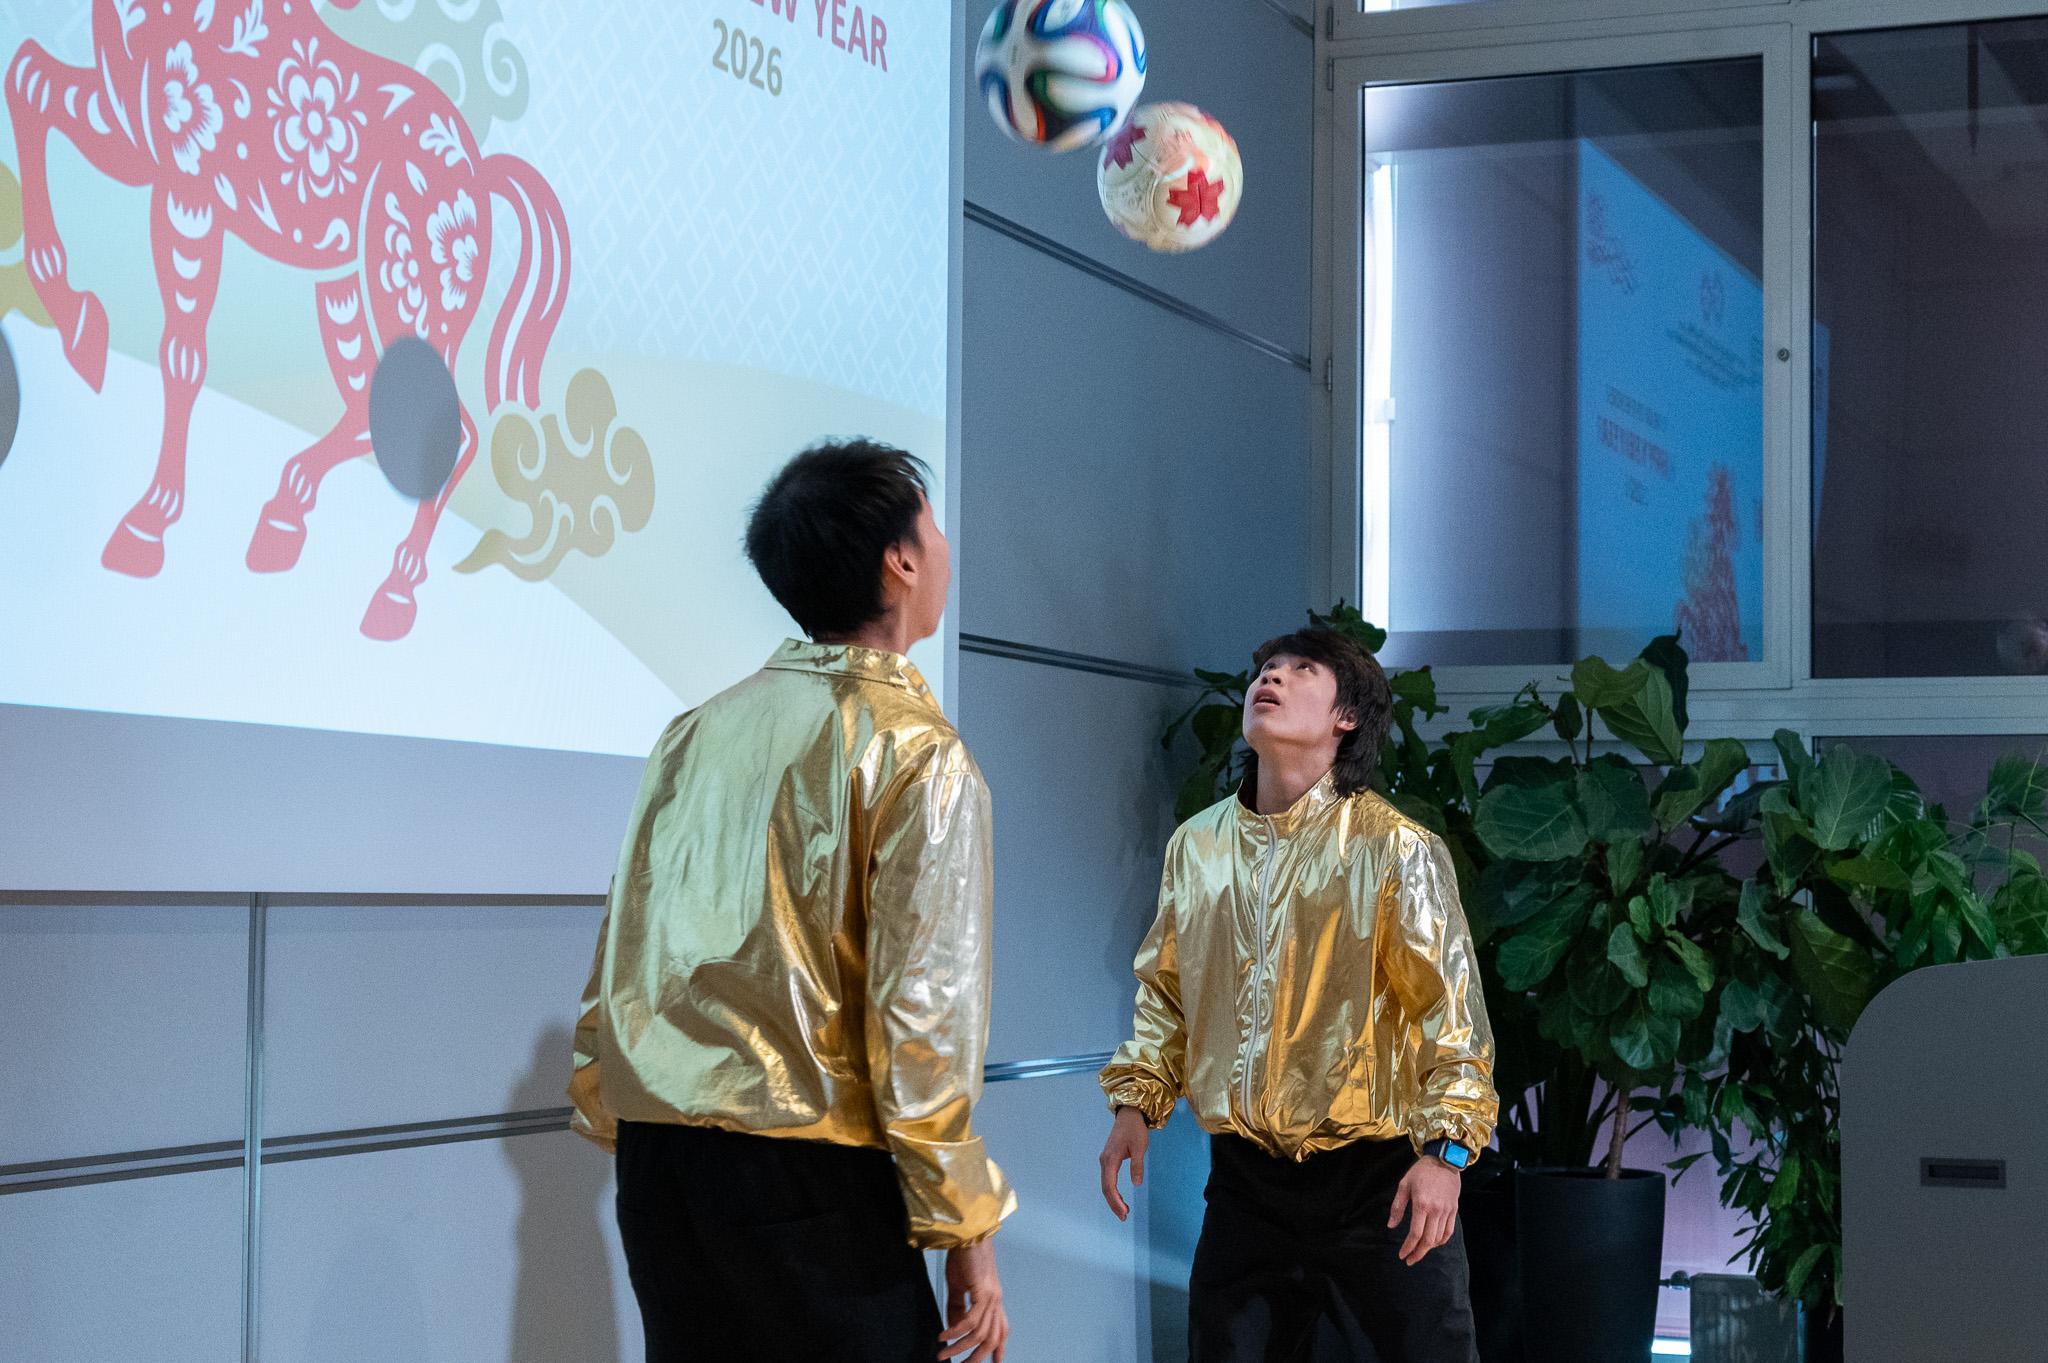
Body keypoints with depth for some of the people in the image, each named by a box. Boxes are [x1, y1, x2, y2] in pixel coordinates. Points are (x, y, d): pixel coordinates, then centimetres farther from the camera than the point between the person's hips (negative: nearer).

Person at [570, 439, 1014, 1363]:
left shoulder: (695, 734, 10)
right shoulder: (918, 753, -8)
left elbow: (614, 967, 12)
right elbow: (921, 1017, -14)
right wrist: (967, 1232, -8)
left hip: (656, 1166, 6)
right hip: (806, 1182, -6)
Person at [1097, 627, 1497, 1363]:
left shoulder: (1394, 848, -11)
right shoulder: (1196, 845, 6)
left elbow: (1451, 1006, -13)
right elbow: (1166, 992, 16)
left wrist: (1443, 1150, -19)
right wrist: (1135, 1103, 8)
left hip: (1376, 1176, -5)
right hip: (1245, 1177, 5)